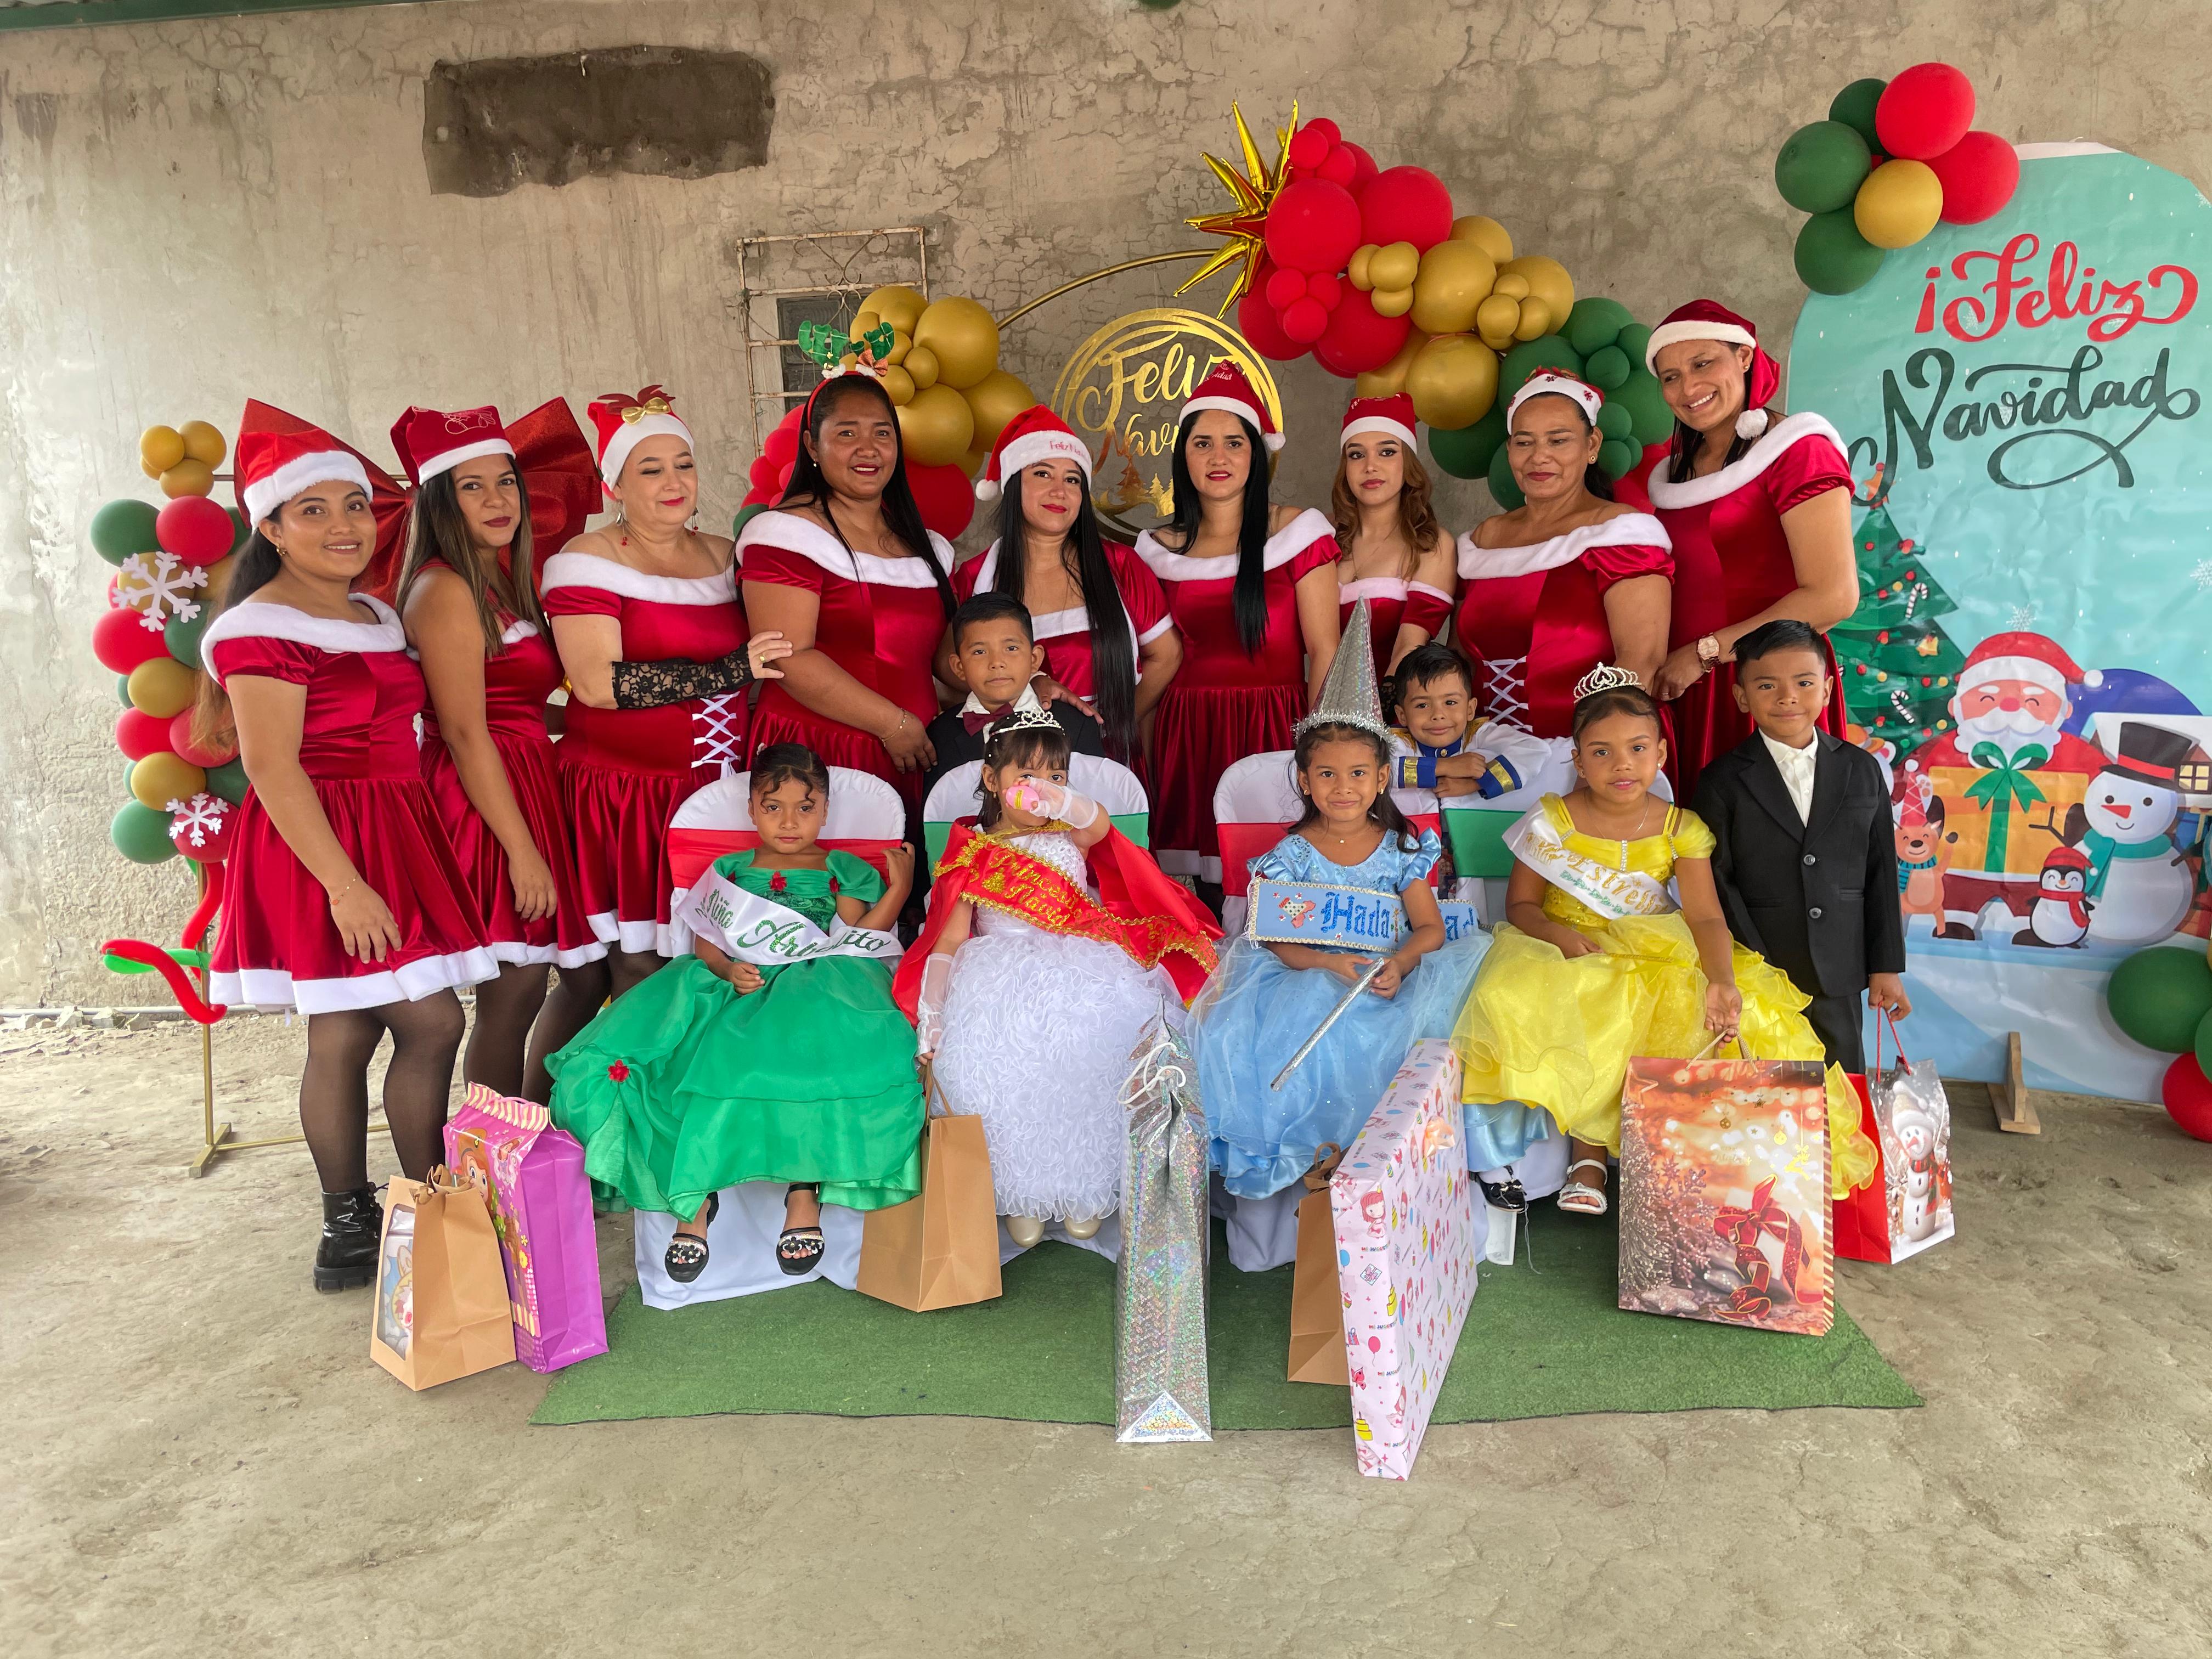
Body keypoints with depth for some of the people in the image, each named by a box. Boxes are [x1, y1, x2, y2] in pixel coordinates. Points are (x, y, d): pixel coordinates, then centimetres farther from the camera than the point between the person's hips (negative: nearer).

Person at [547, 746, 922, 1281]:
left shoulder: (842, 874, 15)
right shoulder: (730, 871, 21)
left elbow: (857, 944, 4)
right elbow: (705, 943, 14)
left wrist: (899, 889, -2)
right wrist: (728, 969, -7)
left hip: (815, 994, -3)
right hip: (735, 990, 3)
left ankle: (806, 1188, -24)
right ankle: (693, 1195, -12)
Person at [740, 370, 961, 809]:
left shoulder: (929, 547, 14)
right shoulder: (787, 533, -7)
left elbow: (945, 656, 19)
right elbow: (789, 658, -16)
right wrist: (894, 724, -17)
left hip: (914, 762, 6)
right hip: (815, 756, -5)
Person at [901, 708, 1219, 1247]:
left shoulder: (1073, 838, 12)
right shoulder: (976, 855, 12)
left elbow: (1099, 823, -14)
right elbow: (948, 942, 7)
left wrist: (1058, 801, -39)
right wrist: (929, 1026, -4)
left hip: (1084, 976, 1)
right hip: (1002, 988, 0)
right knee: (1004, 1061, -27)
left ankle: (1085, 1189, 0)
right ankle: (1021, 1194, -3)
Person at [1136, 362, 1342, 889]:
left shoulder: (1299, 531, 1)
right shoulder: (1159, 549, 10)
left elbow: (1324, 650, -3)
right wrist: (1146, 757, 8)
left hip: (1274, 729, -2)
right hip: (1188, 736, 2)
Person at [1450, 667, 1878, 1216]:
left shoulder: (1682, 829, -3)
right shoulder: (1552, 821, -6)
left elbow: (1706, 917, -13)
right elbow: (1520, 904, -2)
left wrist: (1722, 981, -32)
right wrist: (1558, 934, -24)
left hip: (1654, 961, 2)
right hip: (1567, 957, -2)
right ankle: (1589, 1150, -14)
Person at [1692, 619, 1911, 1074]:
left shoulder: (1862, 770, 6)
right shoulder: (1722, 781, -3)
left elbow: (1881, 872, 7)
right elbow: (1719, 885, -7)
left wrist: (1886, 966, 5)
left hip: (1839, 979, 3)